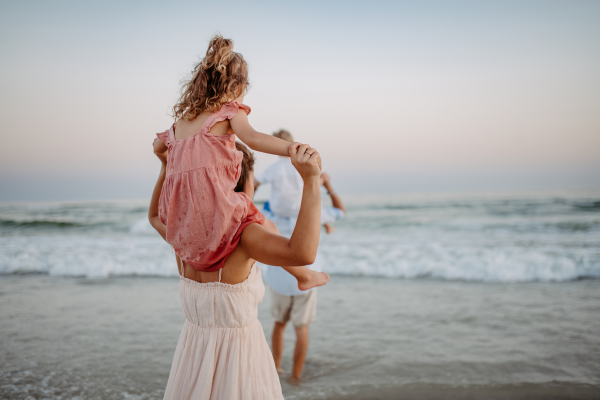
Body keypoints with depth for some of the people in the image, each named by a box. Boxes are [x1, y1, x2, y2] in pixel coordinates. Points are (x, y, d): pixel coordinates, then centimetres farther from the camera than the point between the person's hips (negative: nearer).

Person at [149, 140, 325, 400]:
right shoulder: (240, 232, -22)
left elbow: (155, 216, 22)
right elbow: (303, 253, -40)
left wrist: (166, 165, 18)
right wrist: (311, 180, -39)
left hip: (193, 354, 6)